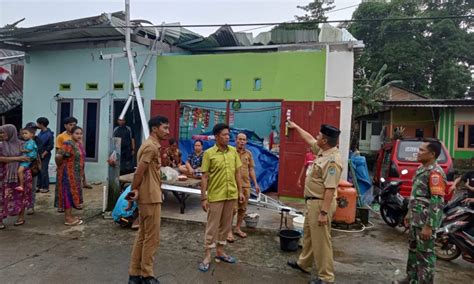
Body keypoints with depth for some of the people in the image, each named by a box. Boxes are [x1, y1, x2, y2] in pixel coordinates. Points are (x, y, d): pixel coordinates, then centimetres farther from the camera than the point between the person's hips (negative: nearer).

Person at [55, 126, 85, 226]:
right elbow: (58, 156, -25)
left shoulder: (79, 144, 9)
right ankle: (67, 218, 4)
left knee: (73, 193, 14)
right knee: (69, 193, -3)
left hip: (76, 173, 9)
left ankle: (69, 215, 24)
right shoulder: (68, 144, -18)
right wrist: (60, 166, -8)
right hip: (68, 173, -9)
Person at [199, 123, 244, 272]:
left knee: (226, 225, 14)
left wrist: (240, 191, 7)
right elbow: (205, 177, -7)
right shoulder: (209, 153, -8)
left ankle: (220, 251, 30)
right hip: (215, 196, -4)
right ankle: (207, 256, 16)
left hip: (231, 195, 4)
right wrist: (203, 197, -9)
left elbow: (237, 173, 9)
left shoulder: (233, 151, 4)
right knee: (212, 226, 4)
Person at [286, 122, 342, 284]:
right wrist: (296, 127, 34)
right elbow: (309, 139, 24)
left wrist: (324, 212, -28)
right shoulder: (322, 150, 4)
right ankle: (303, 263, 41)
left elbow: (330, 189, -28)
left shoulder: (332, 160, -25)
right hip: (313, 201, 10)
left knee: (320, 240, 0)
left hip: (321, 203, -10)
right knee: (308, 234, 23)